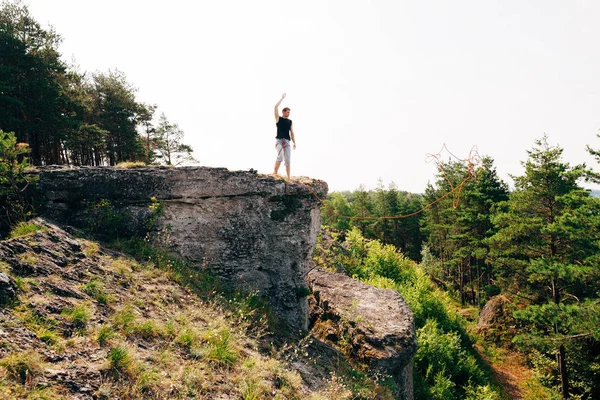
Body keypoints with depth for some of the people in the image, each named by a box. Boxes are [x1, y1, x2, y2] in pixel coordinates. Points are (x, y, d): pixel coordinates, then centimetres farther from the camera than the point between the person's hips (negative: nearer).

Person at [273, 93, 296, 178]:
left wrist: (294, 143, 3)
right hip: (279, 140, -4)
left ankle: (288, 177, -1)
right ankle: (275, 172, -15)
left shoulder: (290, 121, 16)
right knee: (280, 156, -26)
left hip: (287, 141, 4)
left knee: (288, 160, -1)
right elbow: (276, 107, -3)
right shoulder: (278, 118, 8)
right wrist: (282, 98, 3)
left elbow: (292, 133, 13)